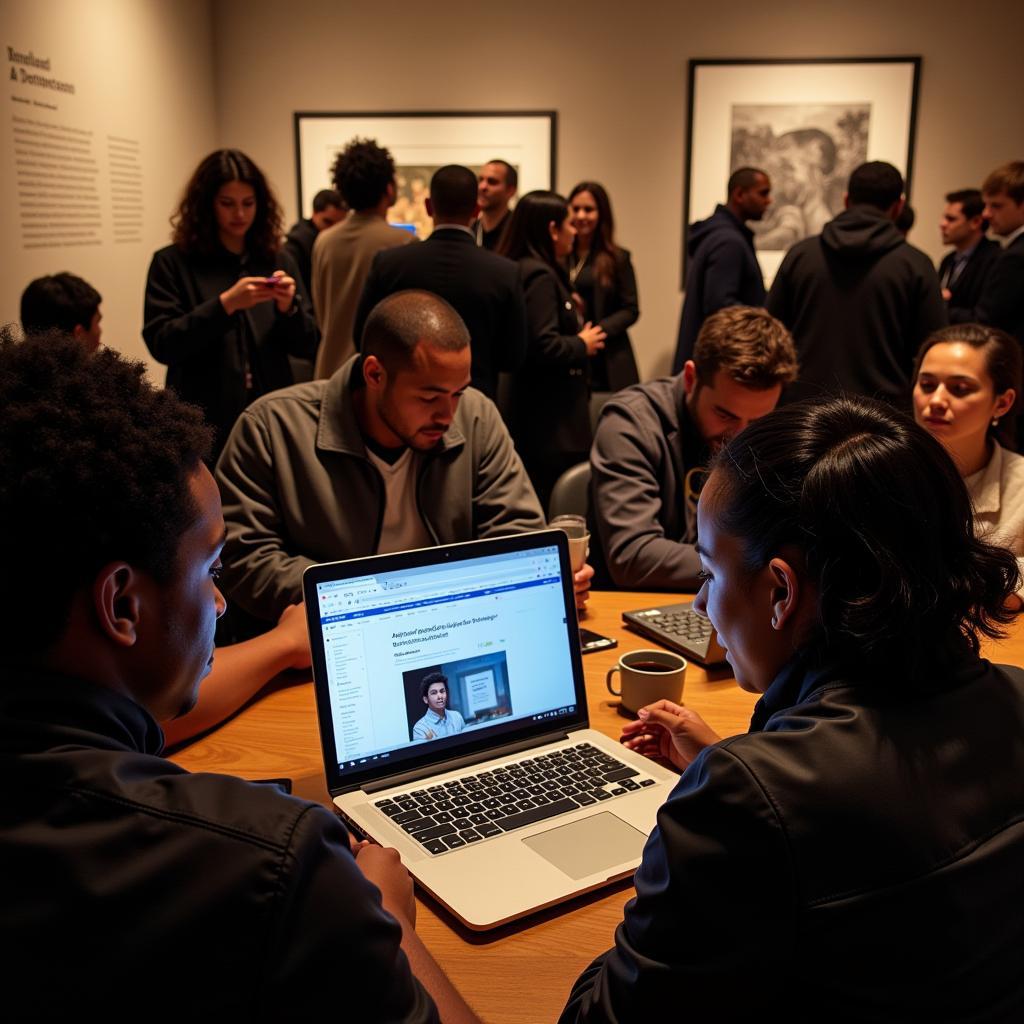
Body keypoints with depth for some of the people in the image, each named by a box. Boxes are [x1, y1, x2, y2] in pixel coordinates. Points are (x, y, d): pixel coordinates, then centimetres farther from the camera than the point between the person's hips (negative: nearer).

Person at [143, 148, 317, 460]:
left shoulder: (278, 262, 7)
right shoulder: (172, 262, -1)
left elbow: (307, 347, 7)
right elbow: (161, 344, -10)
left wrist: (288, 307, -13)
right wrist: (225, 304, -19)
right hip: (205, 423, -2)